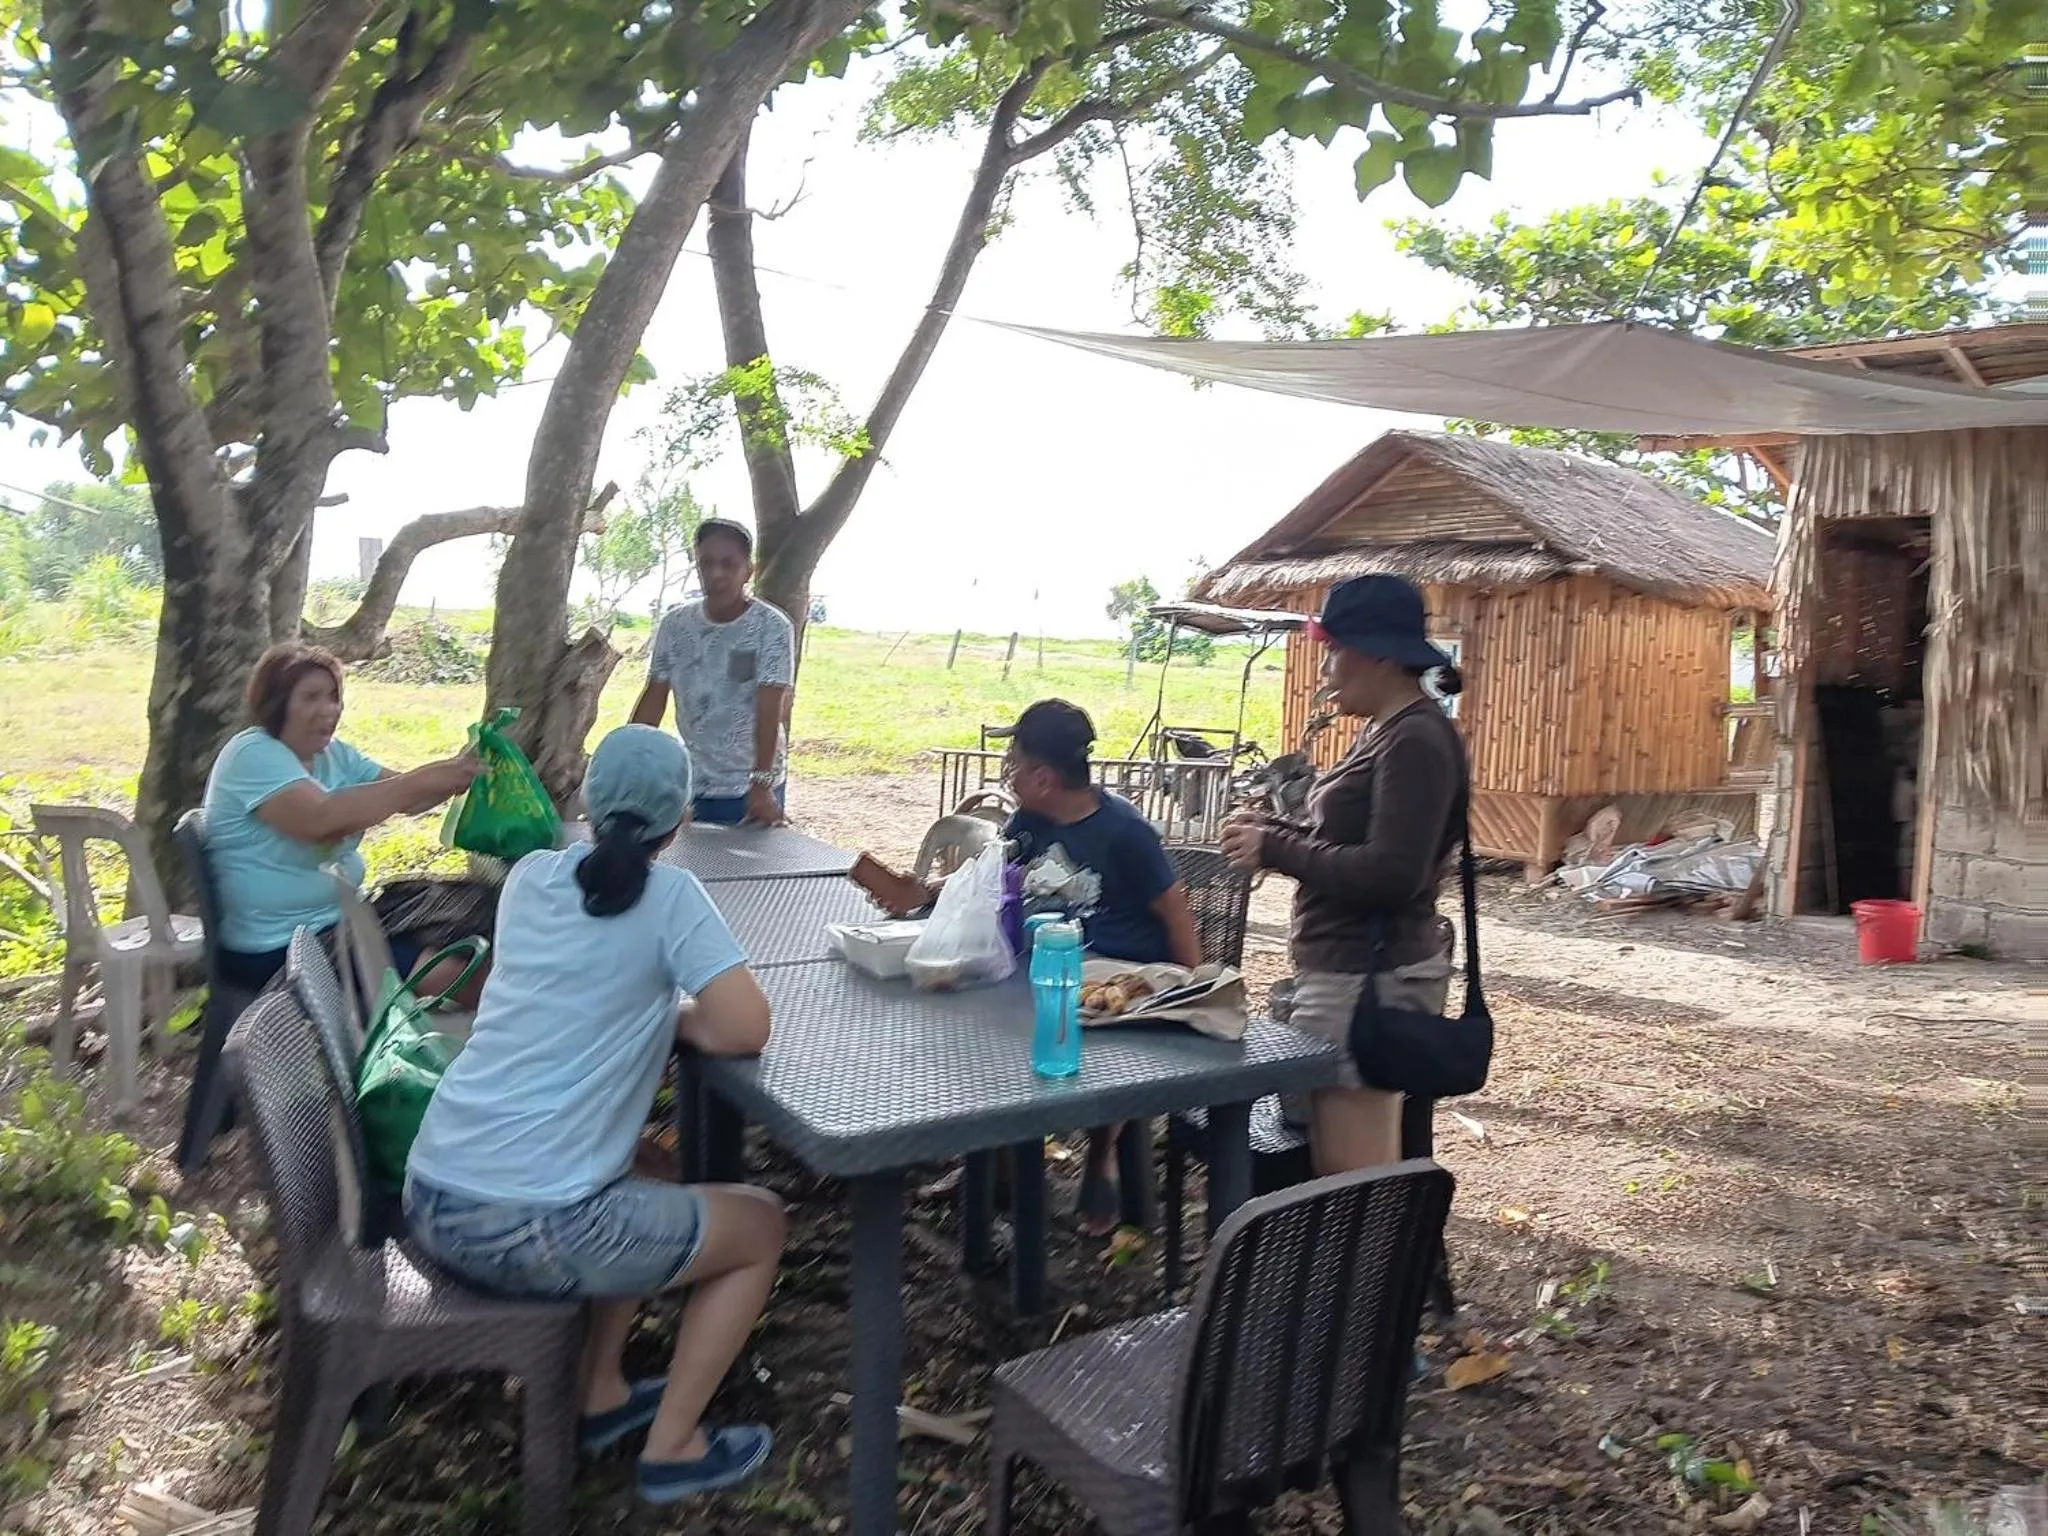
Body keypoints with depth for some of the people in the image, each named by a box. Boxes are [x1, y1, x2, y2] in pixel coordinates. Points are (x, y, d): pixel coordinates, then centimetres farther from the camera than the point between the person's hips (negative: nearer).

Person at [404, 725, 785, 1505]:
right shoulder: (668, 892, -10)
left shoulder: (529, 875, 8)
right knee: (761, 1224, 15)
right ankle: (671, 1447, 21)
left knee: (646, 1194, 33)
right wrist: (673, 1013, 4)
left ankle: (600, 1394, 37)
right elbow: (747, 1028, -13)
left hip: (431, 1199, 7)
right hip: (529, 1226, -7)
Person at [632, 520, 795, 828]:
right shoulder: (675, 624, 0)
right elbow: (654, 698, 4)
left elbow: (770, 710, -18)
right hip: (690, 785, 4)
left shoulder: (772, 627, -12)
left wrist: (761, 784, -26)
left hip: (753, 789, -3)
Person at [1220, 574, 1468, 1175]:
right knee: (1364, 1176, 16)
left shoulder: (1417, 740, -17)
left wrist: (1275, 849, -16)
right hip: (1352, 970, 10)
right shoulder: (1386, 730, 14)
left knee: (1351, 1184, -5)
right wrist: (1275, 832, 7)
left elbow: (1389, 874, -25)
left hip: (1366, 979, -10)